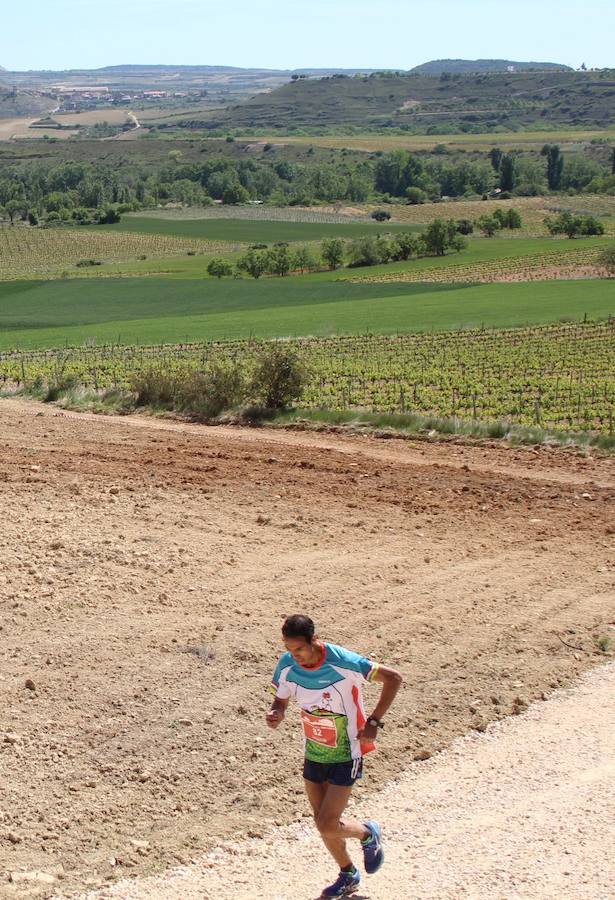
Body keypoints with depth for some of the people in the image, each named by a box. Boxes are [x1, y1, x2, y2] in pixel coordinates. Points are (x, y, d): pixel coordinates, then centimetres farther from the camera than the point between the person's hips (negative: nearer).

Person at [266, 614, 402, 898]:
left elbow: (393, 678, -18)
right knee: (322, 823, 12)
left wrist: (374, 722, -19)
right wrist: (275, 714, -22)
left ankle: (368, 834, 24)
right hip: (313, 754, 5)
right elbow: (281, 699, 3)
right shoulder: (287, 665, -12)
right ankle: (348, 876, 37)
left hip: (345, 757, -5)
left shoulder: (343, 662, -26)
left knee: (328, 827, -8)